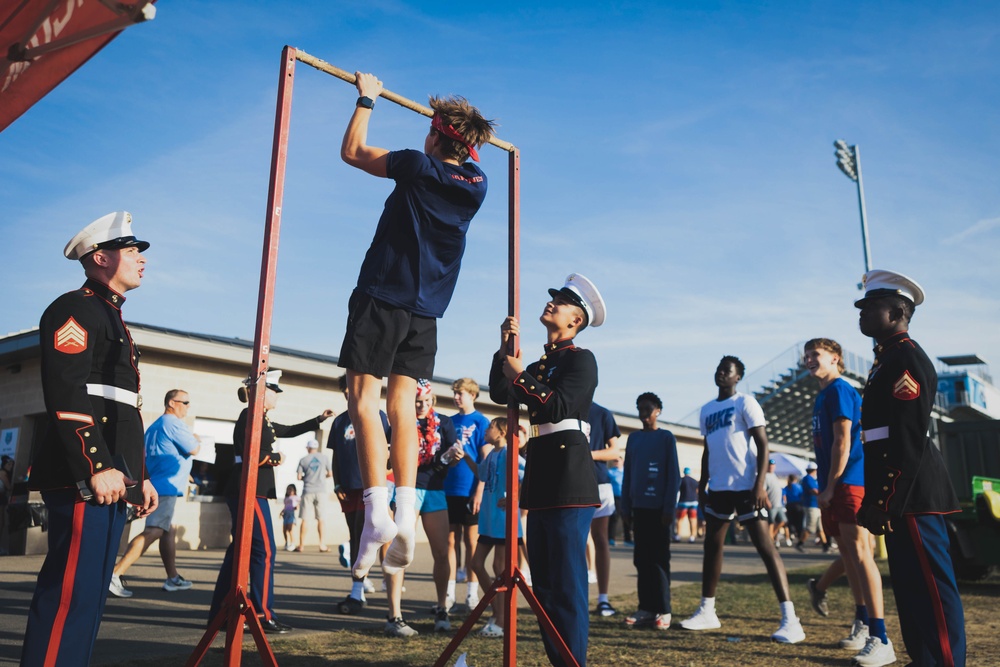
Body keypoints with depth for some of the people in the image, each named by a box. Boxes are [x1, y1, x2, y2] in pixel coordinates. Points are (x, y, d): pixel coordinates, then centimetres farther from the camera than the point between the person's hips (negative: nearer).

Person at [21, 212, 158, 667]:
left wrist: (140, 475, 22)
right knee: (71, 591, -9)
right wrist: (97, 467, -24)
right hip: (83, 479, -10)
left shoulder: (113, 319, 25)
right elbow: (66, 395, -18)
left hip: (112, 479, 10)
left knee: (90, 592, 12)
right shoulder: (74, 309, -5)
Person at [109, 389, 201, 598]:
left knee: (169, 531, 16)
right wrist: (195, 440, 11)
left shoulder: (155, 426, 19)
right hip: (166, 487, -11)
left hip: (154, 485, 11)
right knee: (153, 532, -16)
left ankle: (173, 578, 21)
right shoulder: (174, 423, -10)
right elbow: (193, 449, -10)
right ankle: (116, 574, -25)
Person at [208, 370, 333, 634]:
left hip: (249, 491, 10)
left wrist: (319, 419, 32)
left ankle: (219, 612, 18)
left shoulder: (262, 420, 17)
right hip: (250, 491, -10)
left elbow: (290, 431, 30)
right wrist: (275, 459, -7)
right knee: (264, 550, -7)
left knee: (239, 549, 12)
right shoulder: (250, 416, -11)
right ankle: (262, 615, -3)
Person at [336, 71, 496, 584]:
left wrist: (366, 100, 18)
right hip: (426, 309, 6)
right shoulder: (478, 182, 8)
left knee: (364, 399, -7)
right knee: (402, 406, 5)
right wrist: (461, 123, 41)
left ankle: (376, 513, -17)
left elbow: (352, 151, 6)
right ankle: (405, 514, -5)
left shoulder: (419, 167, -8)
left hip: (383, 296, -6)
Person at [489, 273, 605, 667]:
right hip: (541, 480, 8)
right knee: (543, 586, 13)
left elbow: (558, 408, -14)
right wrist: (505, 349, 0)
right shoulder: (539, 364, 21)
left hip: (569, 480, -8)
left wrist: (520, 376, -11)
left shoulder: (581, 359, -1)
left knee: (567, 584, -8)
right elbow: (499, 394, 8)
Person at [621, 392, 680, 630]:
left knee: (658, 558, -2)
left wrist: (669, 508, -11)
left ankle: (663, 610, 3)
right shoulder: (633, 438, 12)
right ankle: (645, 608, 10)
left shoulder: (666, 438, -1)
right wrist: (626, 506, 8)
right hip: (638, 507, 5)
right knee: (641, 559, 5)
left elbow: (674, 476, -5)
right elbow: (628, 474, 13)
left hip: (658, 508, -5)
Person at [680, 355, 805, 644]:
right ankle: (706, 611, 21)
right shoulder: (706, 410, 16)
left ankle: (790, 619, -9)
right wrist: (702, 485, 18)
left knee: (765, 547, -9)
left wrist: (759, 484, -19)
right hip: (718, 487, 7)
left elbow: (763, 445, -9)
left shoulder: (746, 403, -4)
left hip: (745, 486, -7)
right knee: (712, 546, 11)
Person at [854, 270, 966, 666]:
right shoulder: (888, 358, 18)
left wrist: (882, 501, -21)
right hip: (901, 494, 10)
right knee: (910, 585, 15)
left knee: (931, 588, -5)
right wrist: (874, 499, 20)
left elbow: (908, 440, -20)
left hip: (910, 494, -10)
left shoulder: (906, 358, -13)